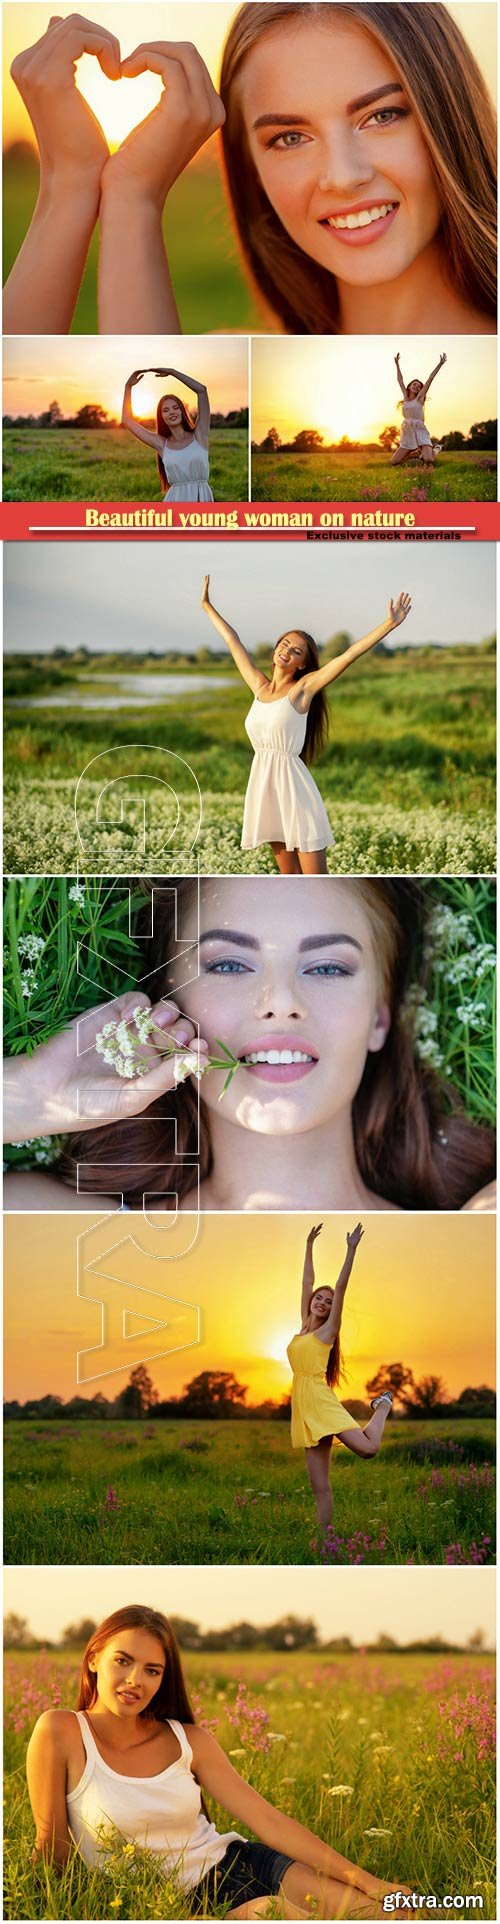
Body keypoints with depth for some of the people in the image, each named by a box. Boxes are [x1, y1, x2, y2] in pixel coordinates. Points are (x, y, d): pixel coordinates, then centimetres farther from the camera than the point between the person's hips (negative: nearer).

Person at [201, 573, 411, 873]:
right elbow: (234, 642, 22)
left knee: (316, 882, -8)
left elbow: (349, 655, -11)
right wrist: (207, 605, 32)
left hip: (294, 786, -6)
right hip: (265, 786, 6)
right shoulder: (259, 686, 12)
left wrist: (390, 624, -18)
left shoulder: (303, 687, -3)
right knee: (289, 877, 11)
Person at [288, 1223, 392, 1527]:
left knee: (368, 1447, -22)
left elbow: (341, 1287, -4)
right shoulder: (304, 1328, 19)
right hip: (304, 1407, 5)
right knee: (320, 1486, 1)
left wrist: (352, 1249, -9)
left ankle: (383, 1404, 9)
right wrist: (309, 1246, 24)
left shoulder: (328, 1330, 4)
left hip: (321, 1401, -5)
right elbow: (307, 1283, 22)